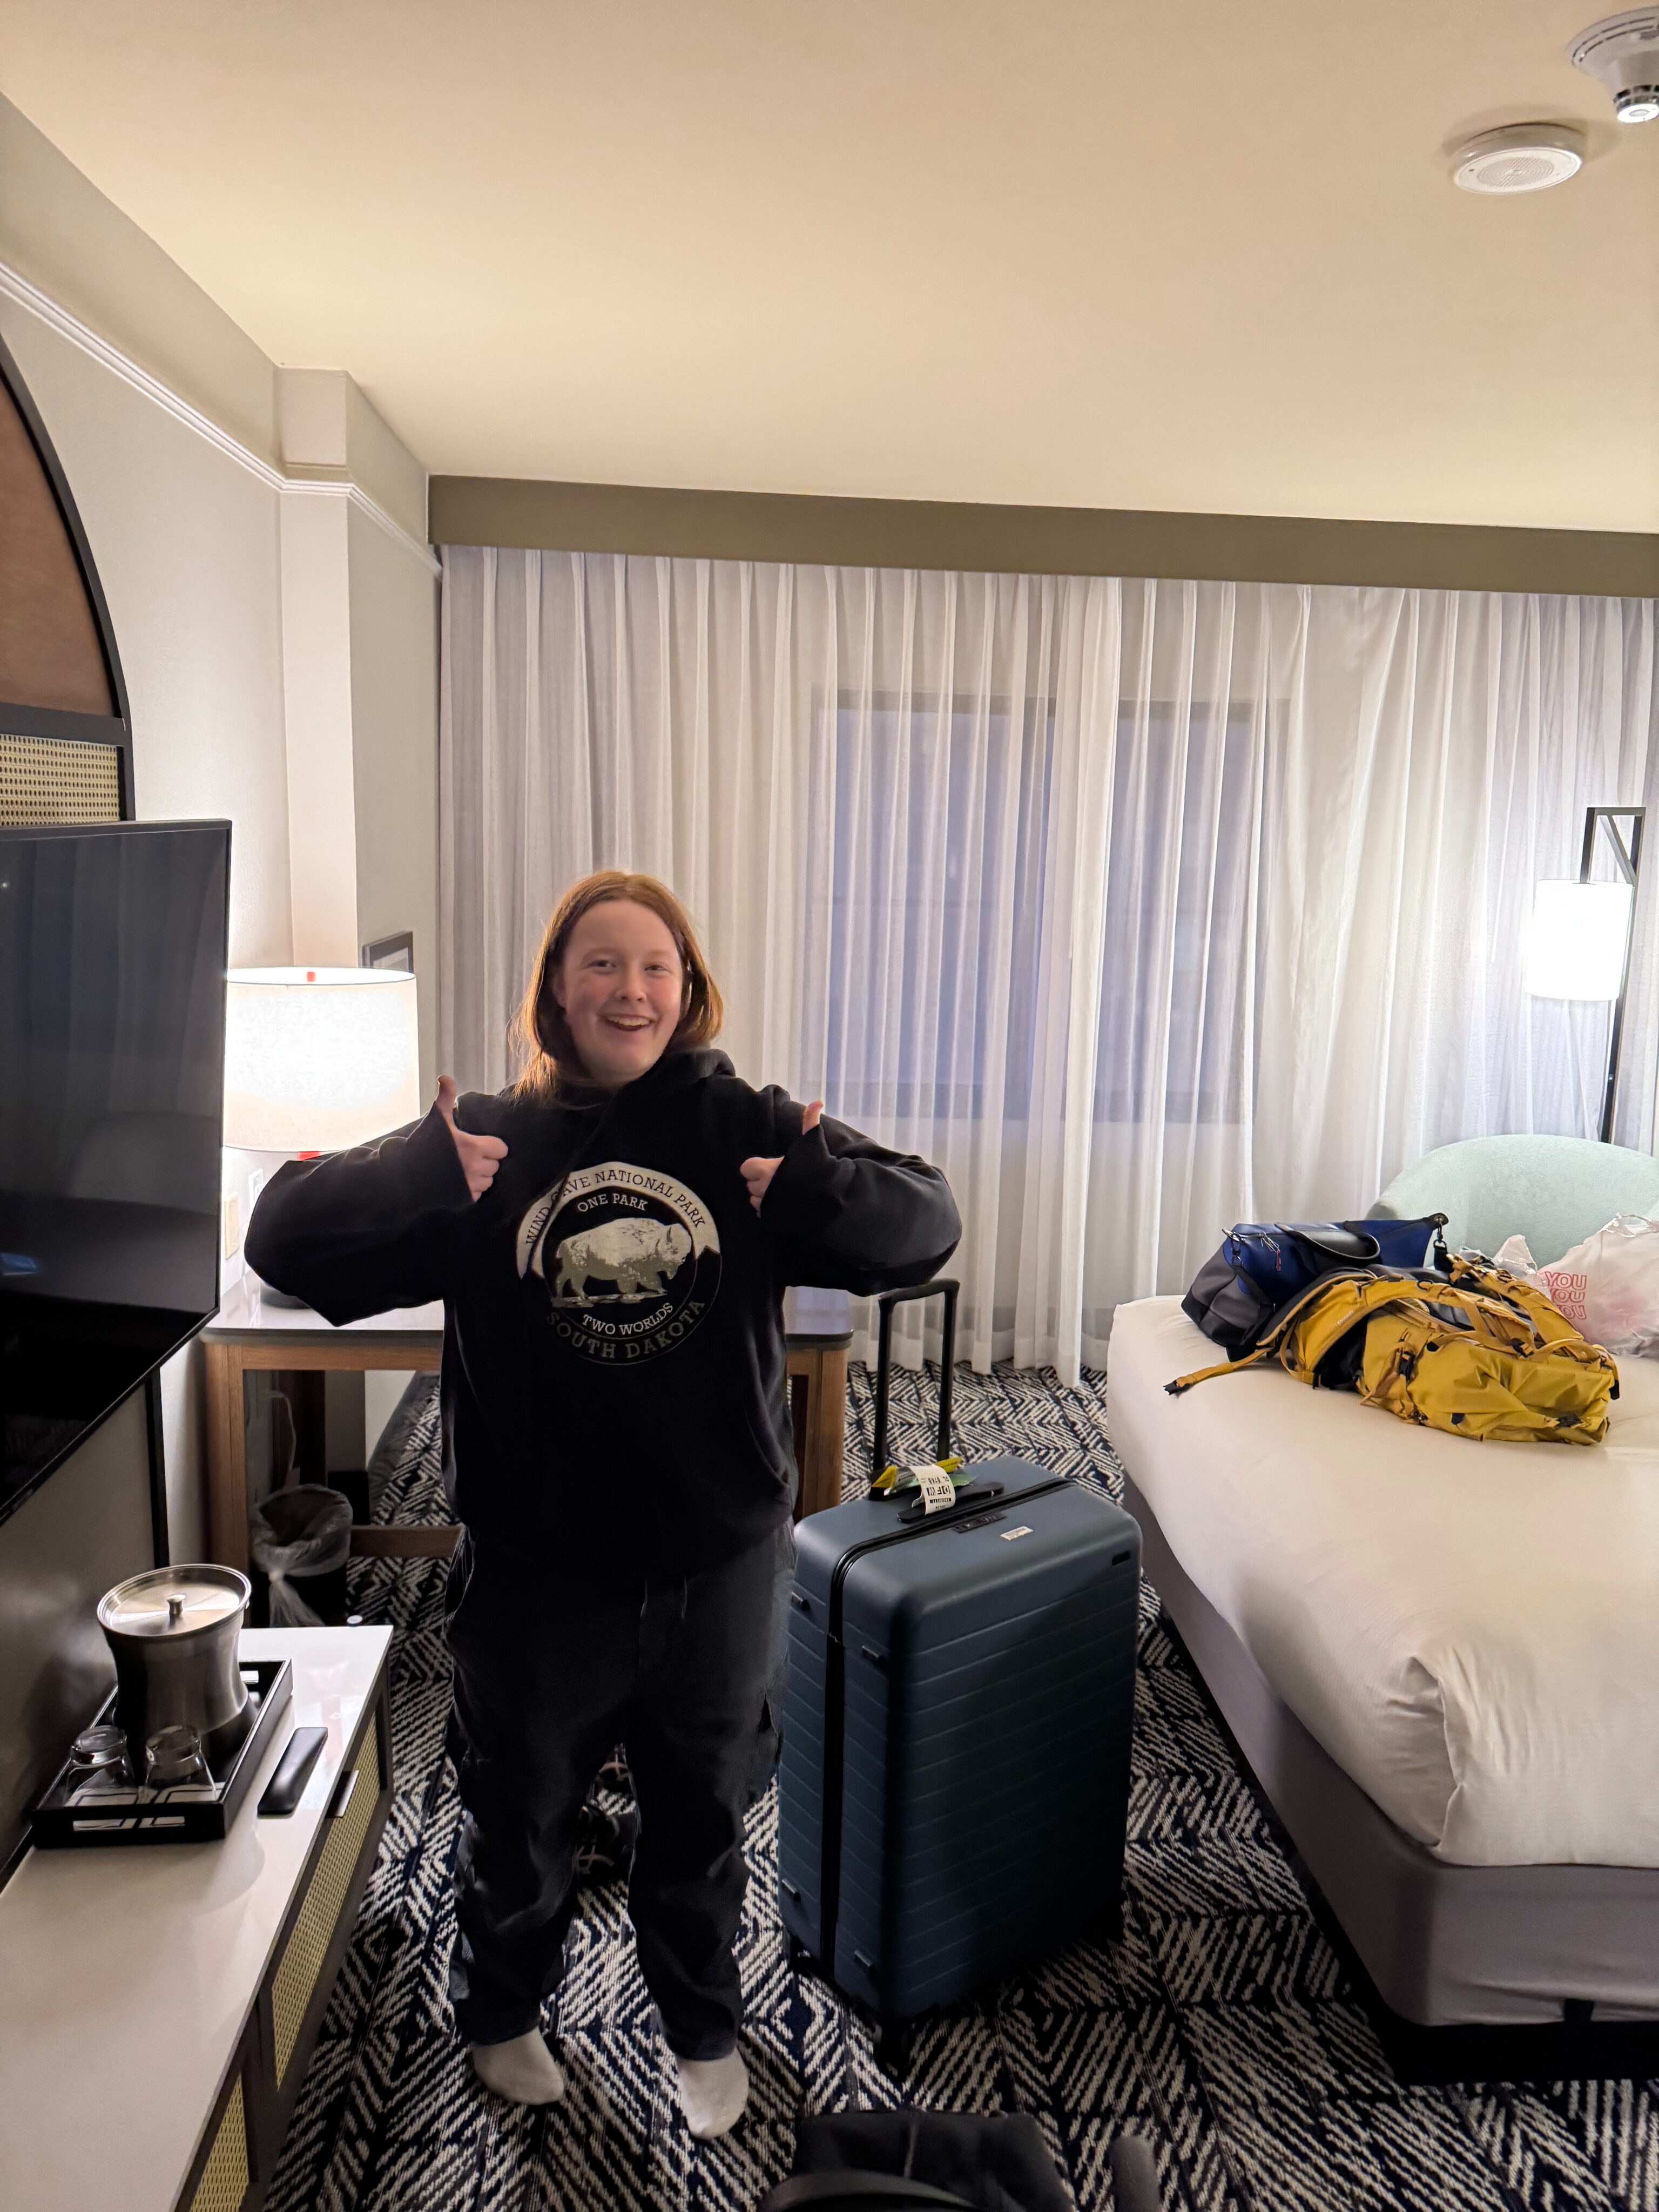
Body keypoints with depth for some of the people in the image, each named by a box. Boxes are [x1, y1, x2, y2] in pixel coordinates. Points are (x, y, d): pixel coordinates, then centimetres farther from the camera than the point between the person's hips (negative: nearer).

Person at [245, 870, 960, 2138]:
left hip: (721, 1560, 1)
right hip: (537, 1567, 0)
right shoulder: (484, 1139, -6)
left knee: (703, 1817, 23)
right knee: (520, 1811, 23)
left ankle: (704, 2026, 51)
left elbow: (927, 1226, -9)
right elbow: (284, 1239, -10)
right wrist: (423, 1182, -28)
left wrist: (814, 1189, -29)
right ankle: (502, 2008, 53)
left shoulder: (745, 1129, -6)